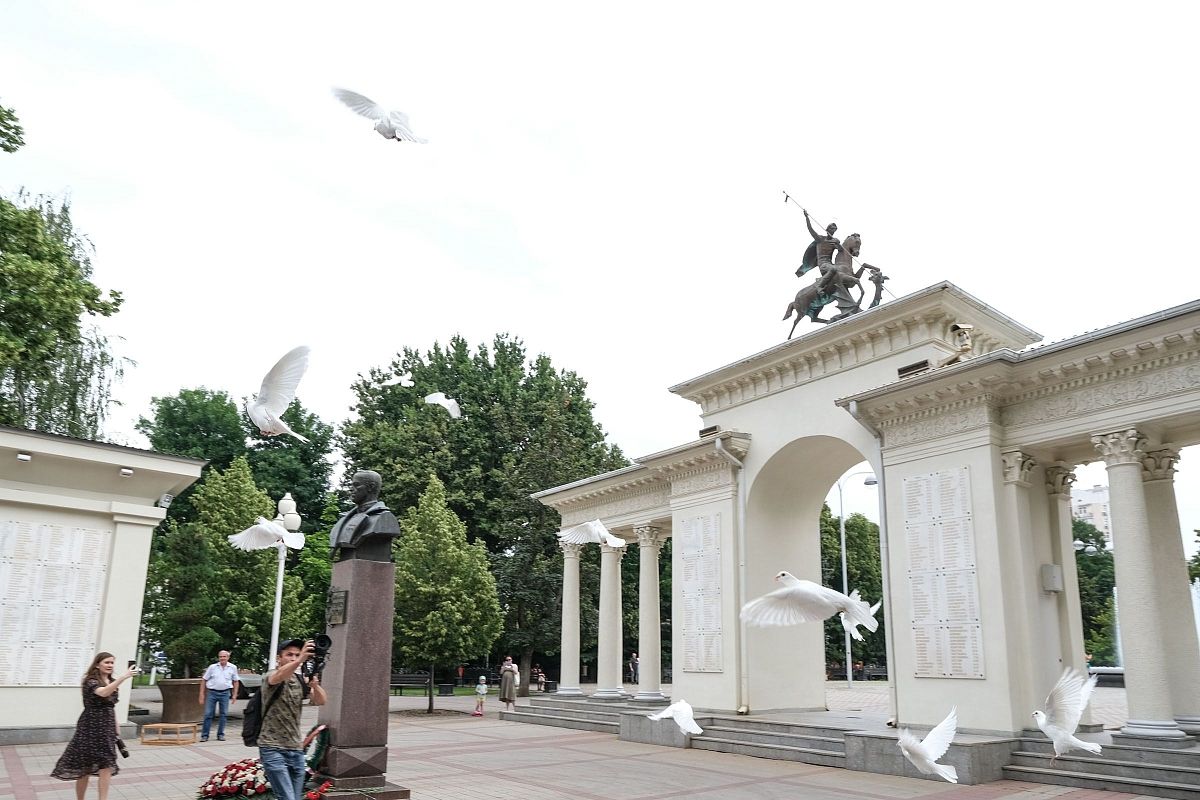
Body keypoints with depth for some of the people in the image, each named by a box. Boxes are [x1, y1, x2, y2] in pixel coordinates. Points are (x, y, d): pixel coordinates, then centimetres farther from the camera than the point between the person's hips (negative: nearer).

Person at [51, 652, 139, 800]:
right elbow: (103, 692, -36)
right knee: (85, 767, 4)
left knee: (106, 766, 2)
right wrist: (124, 676, -45)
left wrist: (117, 732, 15)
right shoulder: (90, 681, -12)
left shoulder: (112, 682, 9)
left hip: (107, 728, 6)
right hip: (91, 728, -6)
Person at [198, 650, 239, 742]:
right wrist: (202, 694, -2)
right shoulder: (212, 667, -1)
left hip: (225, 693, 1)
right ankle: (204, 735, 7)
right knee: (208, 714, -1)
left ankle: (220, 734, 15)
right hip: (212, 692, -1)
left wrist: (234, 695, 7)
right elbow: (204, 680, 3)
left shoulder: (233, 668, 3)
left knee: (223, 714, 5)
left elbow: (235, 681, 11)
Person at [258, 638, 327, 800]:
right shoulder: (271, 676, -8)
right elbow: (278, 677, -34)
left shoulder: (300, 680, 8)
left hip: (296, 750, 6)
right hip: (273, 750, -6)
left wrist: (314, 682, -23)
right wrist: (300, 660, -52)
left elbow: (321, 701, -3)